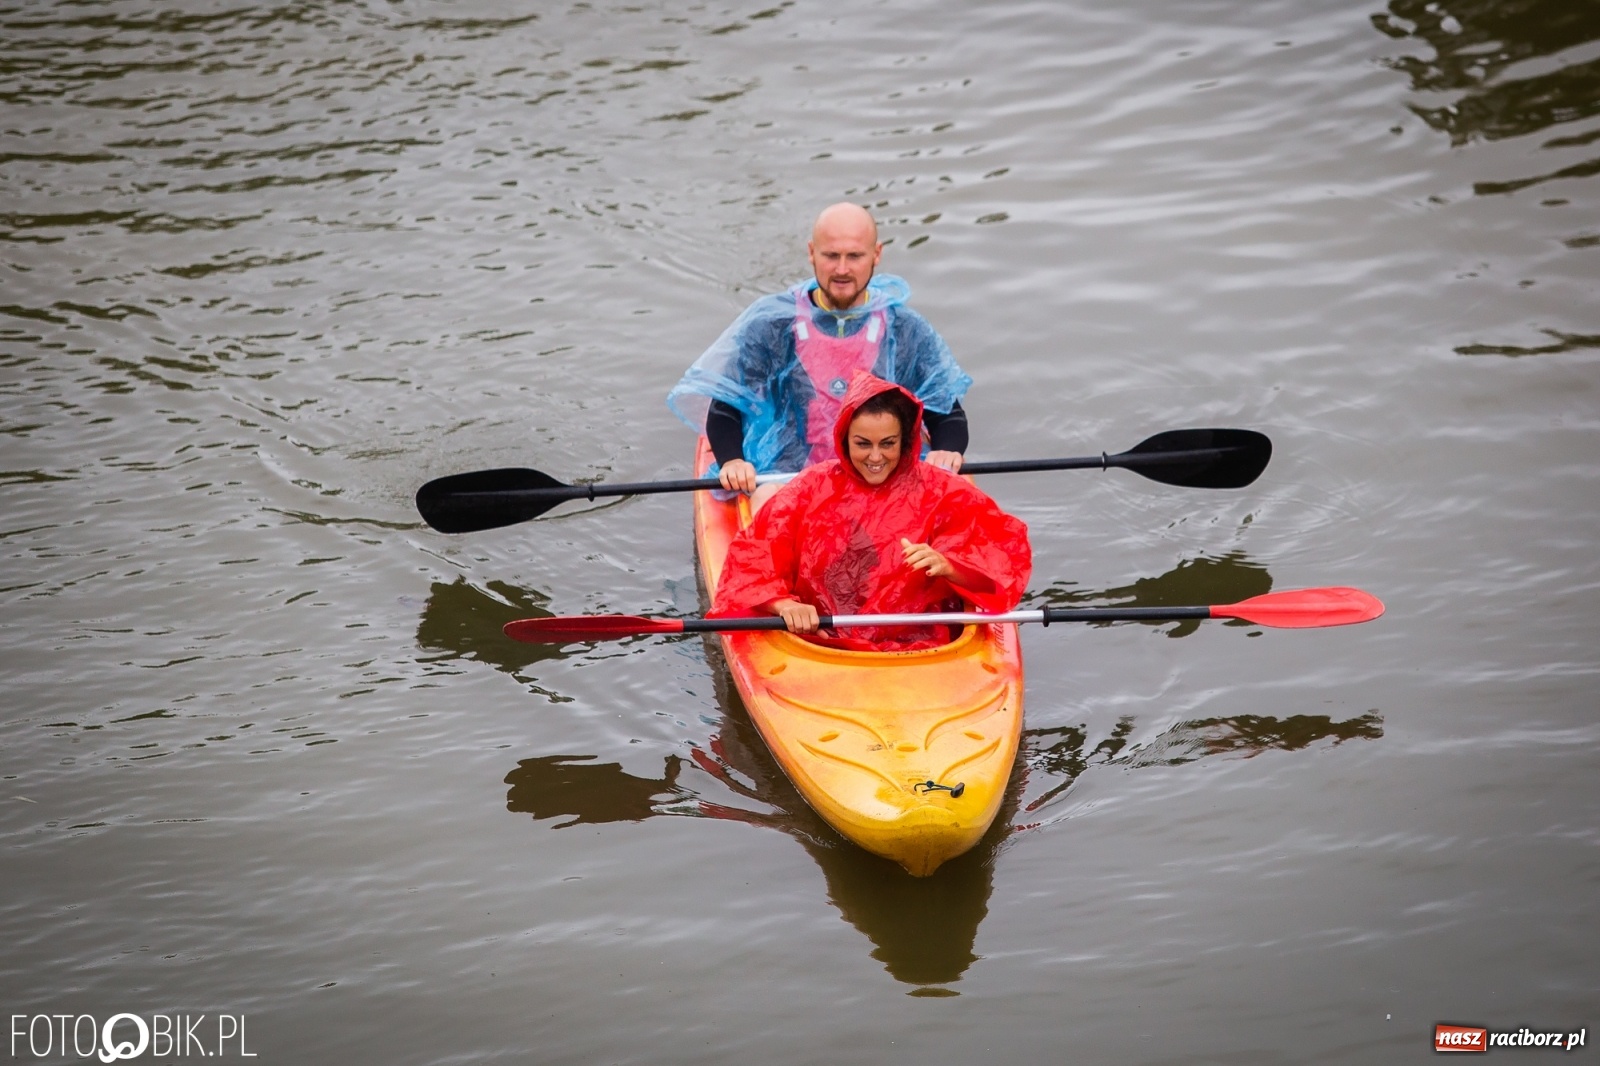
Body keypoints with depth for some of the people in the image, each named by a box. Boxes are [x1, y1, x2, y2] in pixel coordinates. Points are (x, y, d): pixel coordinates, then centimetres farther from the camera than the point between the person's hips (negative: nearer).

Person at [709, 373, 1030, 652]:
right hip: (822, 652, 2)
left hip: (919, 654, -2)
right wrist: (785, 604, -17)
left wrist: (945, 566, -23)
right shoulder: (812, 489, 9)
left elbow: (1008, 551, -3)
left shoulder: (940, 491, 6)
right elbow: (751, 557, 3)